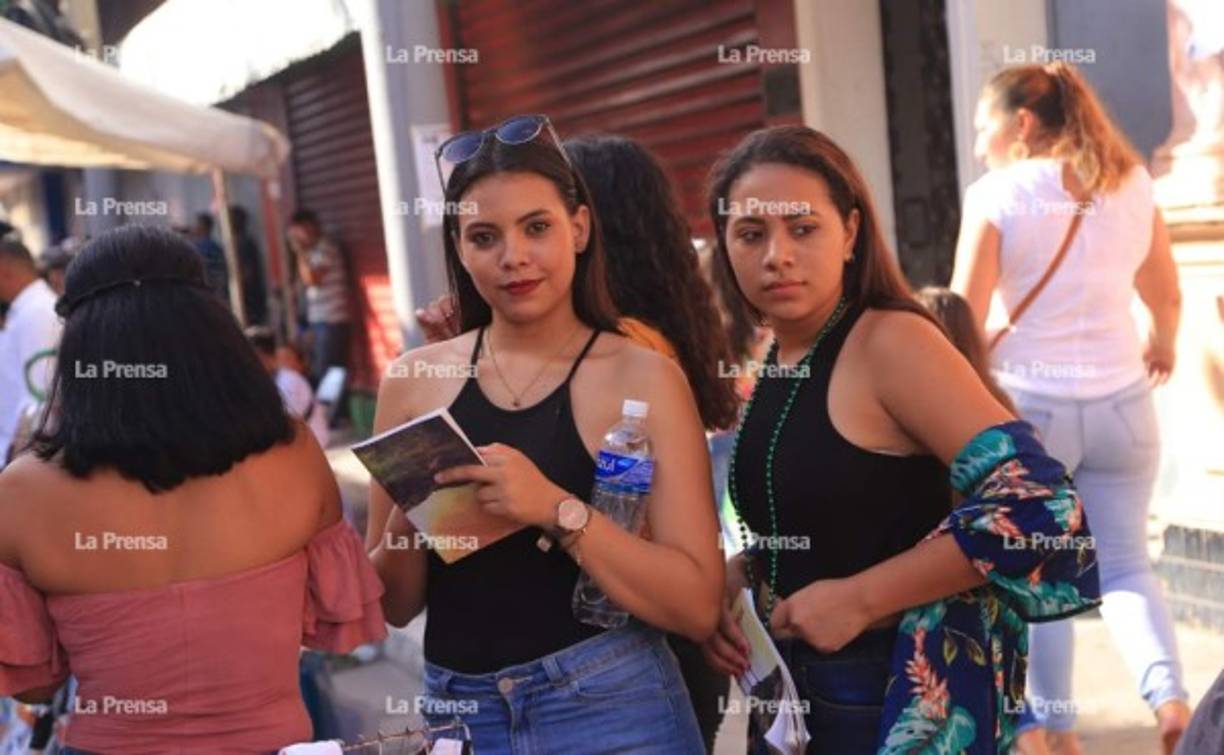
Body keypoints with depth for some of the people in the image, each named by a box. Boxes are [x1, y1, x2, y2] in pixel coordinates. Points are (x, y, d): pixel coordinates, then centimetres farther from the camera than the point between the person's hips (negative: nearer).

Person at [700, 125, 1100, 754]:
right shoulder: (770, 365, 3)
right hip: (794, 688, 7)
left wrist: (858, 599, -21)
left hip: (904, 698, -7)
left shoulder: (891, 341, -17)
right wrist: (727, 587, -2)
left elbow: (1035, 505, -25)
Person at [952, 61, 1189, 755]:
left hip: (1028, 403, -3)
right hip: (1122, 403, 4)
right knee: (1125, 565, 15)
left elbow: (965, 319, -11)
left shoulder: (997, 195, -7)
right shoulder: (1133, 184, 6)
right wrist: (1163, 344, 37)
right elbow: (1168, 293, 16)